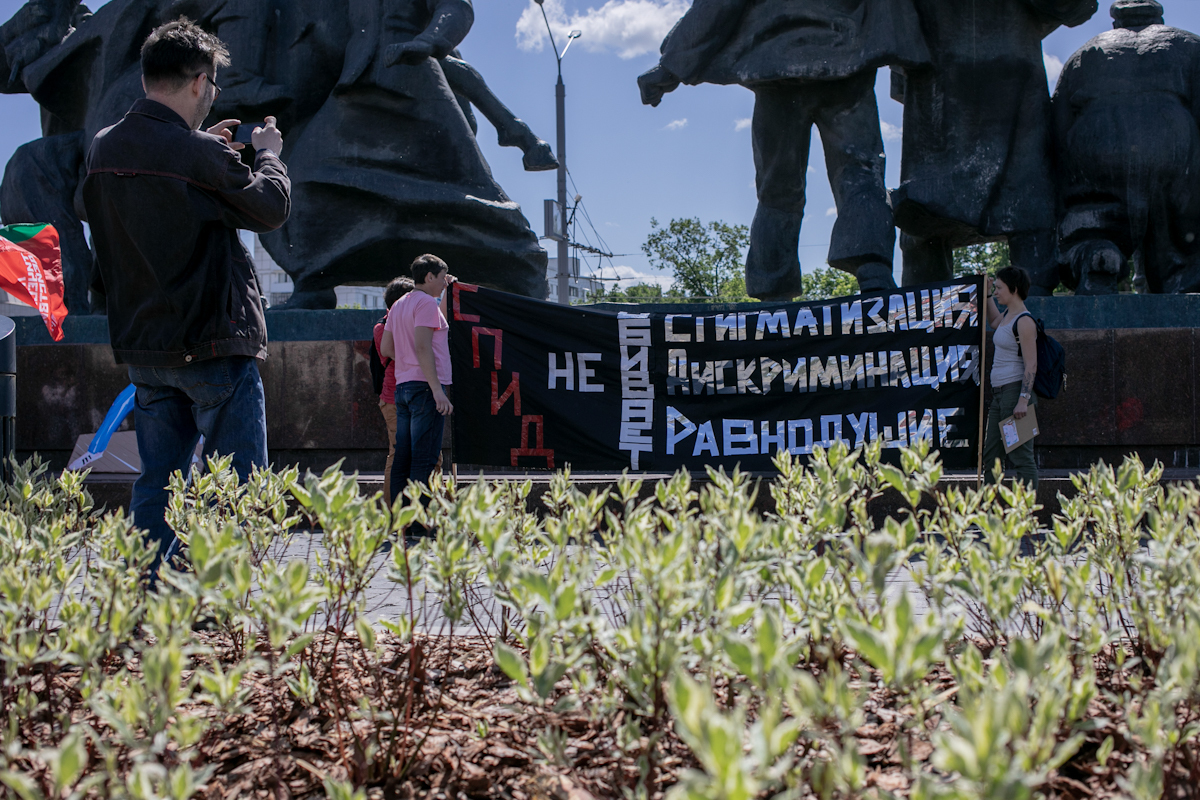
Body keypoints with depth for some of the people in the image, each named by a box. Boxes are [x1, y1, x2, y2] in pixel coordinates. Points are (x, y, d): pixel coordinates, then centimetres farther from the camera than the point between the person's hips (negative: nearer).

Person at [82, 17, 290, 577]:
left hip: (142, 347, 7)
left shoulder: (103, 149, 5)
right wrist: (268, 153, 15)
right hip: (214, 344, -7)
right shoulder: (200, 155, -16)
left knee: (156, 483, 13)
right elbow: (270, 208, -3)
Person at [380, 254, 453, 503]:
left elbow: (385, 349, 21)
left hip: (402, 386, 9)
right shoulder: (426, 302, -8)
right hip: (425, 387, -9)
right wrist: (437, 389, -22)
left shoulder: (399, 305, 18)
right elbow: (422, 346, -18)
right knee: (424, 461, -10)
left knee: (403, 458, 8)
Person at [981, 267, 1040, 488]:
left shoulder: (1024, 321, -14)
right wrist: (987, 294, 28)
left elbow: (1031, 366, -18)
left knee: (1020, 455, -10)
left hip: (1015, 390, -10)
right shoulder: (1007, 315, 13)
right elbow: (994, 321, 40)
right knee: (990, 455, 10)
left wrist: (1023, 400, -24)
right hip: (999, 393, 10)